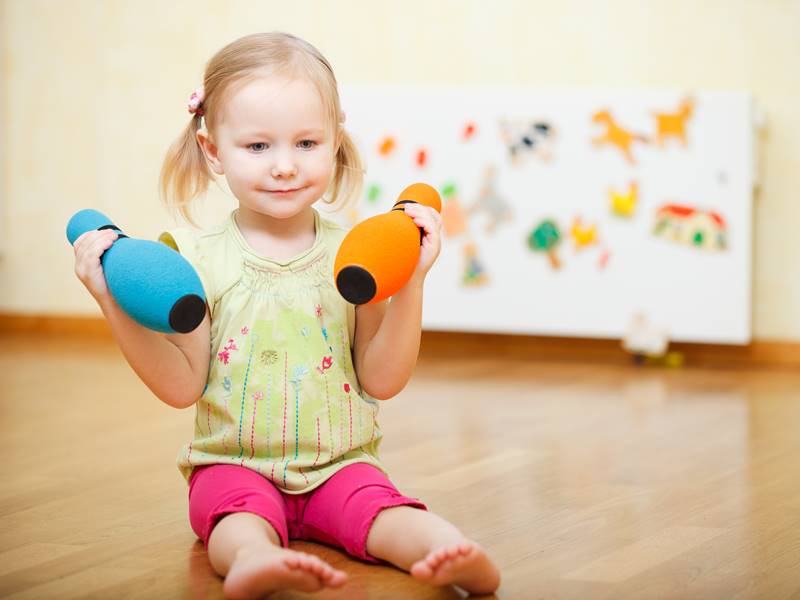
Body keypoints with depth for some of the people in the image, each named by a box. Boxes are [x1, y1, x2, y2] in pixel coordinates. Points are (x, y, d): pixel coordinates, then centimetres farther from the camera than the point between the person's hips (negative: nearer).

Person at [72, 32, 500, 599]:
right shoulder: (199, 257, -3)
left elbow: (382, 380, -3)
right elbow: (182, 385, -3)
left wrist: (411, 283, -14)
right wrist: (115, 303, -14)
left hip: (340, 463, 2)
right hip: (234, 464, -2)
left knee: (381, 508, -28)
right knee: (242, 514, -33)